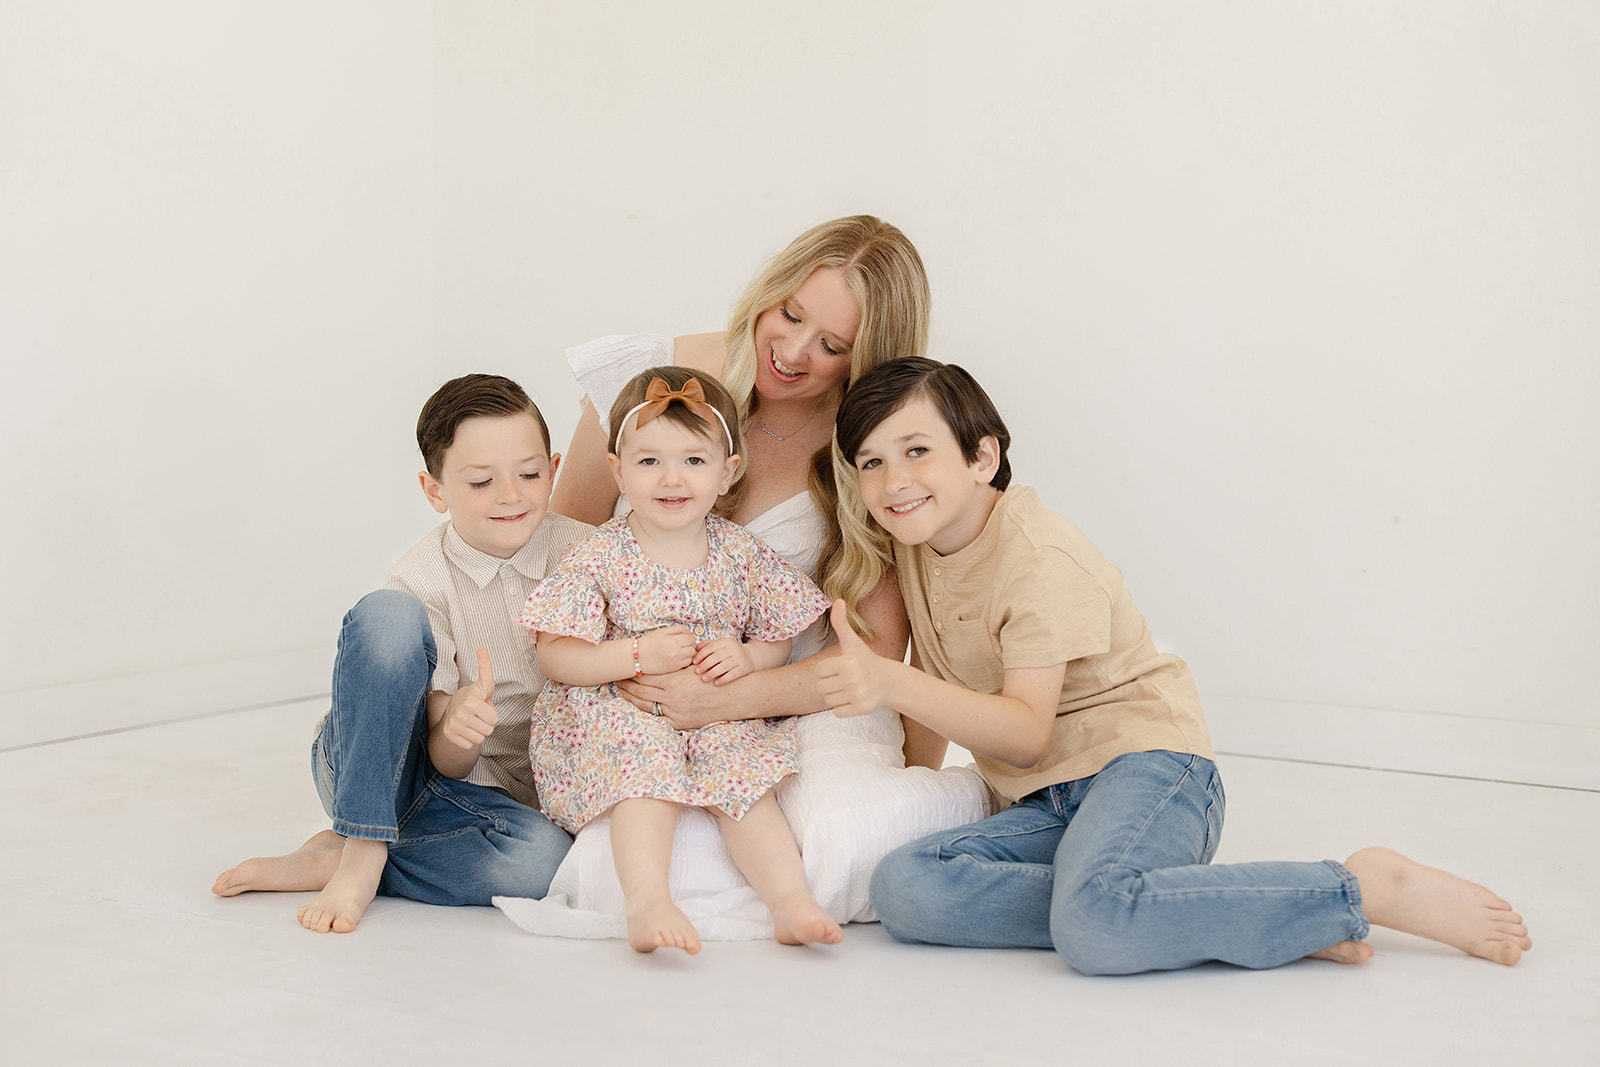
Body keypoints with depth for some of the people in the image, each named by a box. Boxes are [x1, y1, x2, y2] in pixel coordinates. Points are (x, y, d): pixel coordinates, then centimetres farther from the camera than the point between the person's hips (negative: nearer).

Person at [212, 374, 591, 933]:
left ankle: (330, 862, -14)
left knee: (544, 859, -35)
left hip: (507, 796, 3)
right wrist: (458, 728, -42)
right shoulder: (422, 585, -16)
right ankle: (362, 850, -28)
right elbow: (445, 760, -17)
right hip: (367, 778, -3)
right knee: (387, 615, -31)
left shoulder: (580, 549, -8)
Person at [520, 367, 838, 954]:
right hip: (618, 717, -3)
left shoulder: (741, 553, 4)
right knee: (648, 772, -32)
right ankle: (647, 901, -42)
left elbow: (779, 642, 11)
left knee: (745, 780, -23)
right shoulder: (600, 556, -5)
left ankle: (791, 898, -28)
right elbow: (555, 657, -9)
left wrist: (747, 658, -13)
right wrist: (639, 655, -20)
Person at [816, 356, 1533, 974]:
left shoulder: (1038, 554, -13)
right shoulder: (917, 550, 11)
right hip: (1047, 806, 8)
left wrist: (890, 683, -32)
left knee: (1094, 924, -40)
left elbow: (1026, 732, -21)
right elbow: (937, 698, 25)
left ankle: (1368, 888, -21)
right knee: (902, 888, -22)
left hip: (1143, 759, -8)